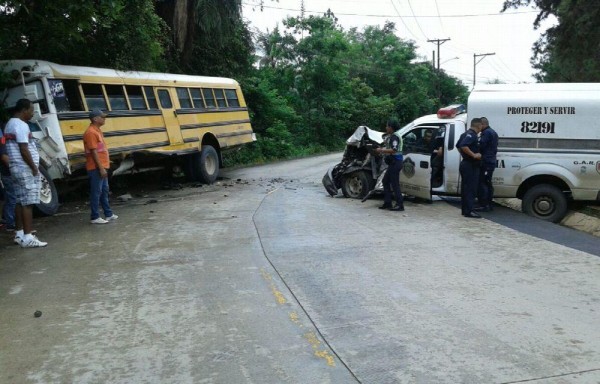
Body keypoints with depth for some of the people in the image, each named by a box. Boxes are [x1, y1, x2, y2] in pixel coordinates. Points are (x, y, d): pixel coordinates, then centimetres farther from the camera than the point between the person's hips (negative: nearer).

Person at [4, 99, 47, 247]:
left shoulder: (10, 124, 16)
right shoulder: (21, 125, -16)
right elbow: (24, 150, -22)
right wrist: (34, 167, -15)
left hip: (16, 168, 10)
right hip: (25, 169, -10)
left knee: (20, 202, 13)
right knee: (28, 203, -9)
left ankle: (19, 234, 19)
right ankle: (27, 238, -9)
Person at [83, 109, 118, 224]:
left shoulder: (97, 130, 15)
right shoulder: (91, 132, -15)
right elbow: (93, 152, -20)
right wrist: (101, 168, -22)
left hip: (101, 167, 10)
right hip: (96, 168, -10)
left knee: (104, 191, 15)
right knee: (96, 192, -5)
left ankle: (108, 214, 24)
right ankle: (95, 217, 1)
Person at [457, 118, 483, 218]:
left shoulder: (466, 134, 15)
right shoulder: (472, 135, -17)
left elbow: (458, 145, 26)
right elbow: (463, 146, -32)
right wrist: (474, 155, -26)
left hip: (465, 164, 10)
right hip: (471, 166, -10)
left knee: (465, 188, 14)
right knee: (471, 189, -9)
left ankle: (465, 209, 20)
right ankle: (469, 211, -9)